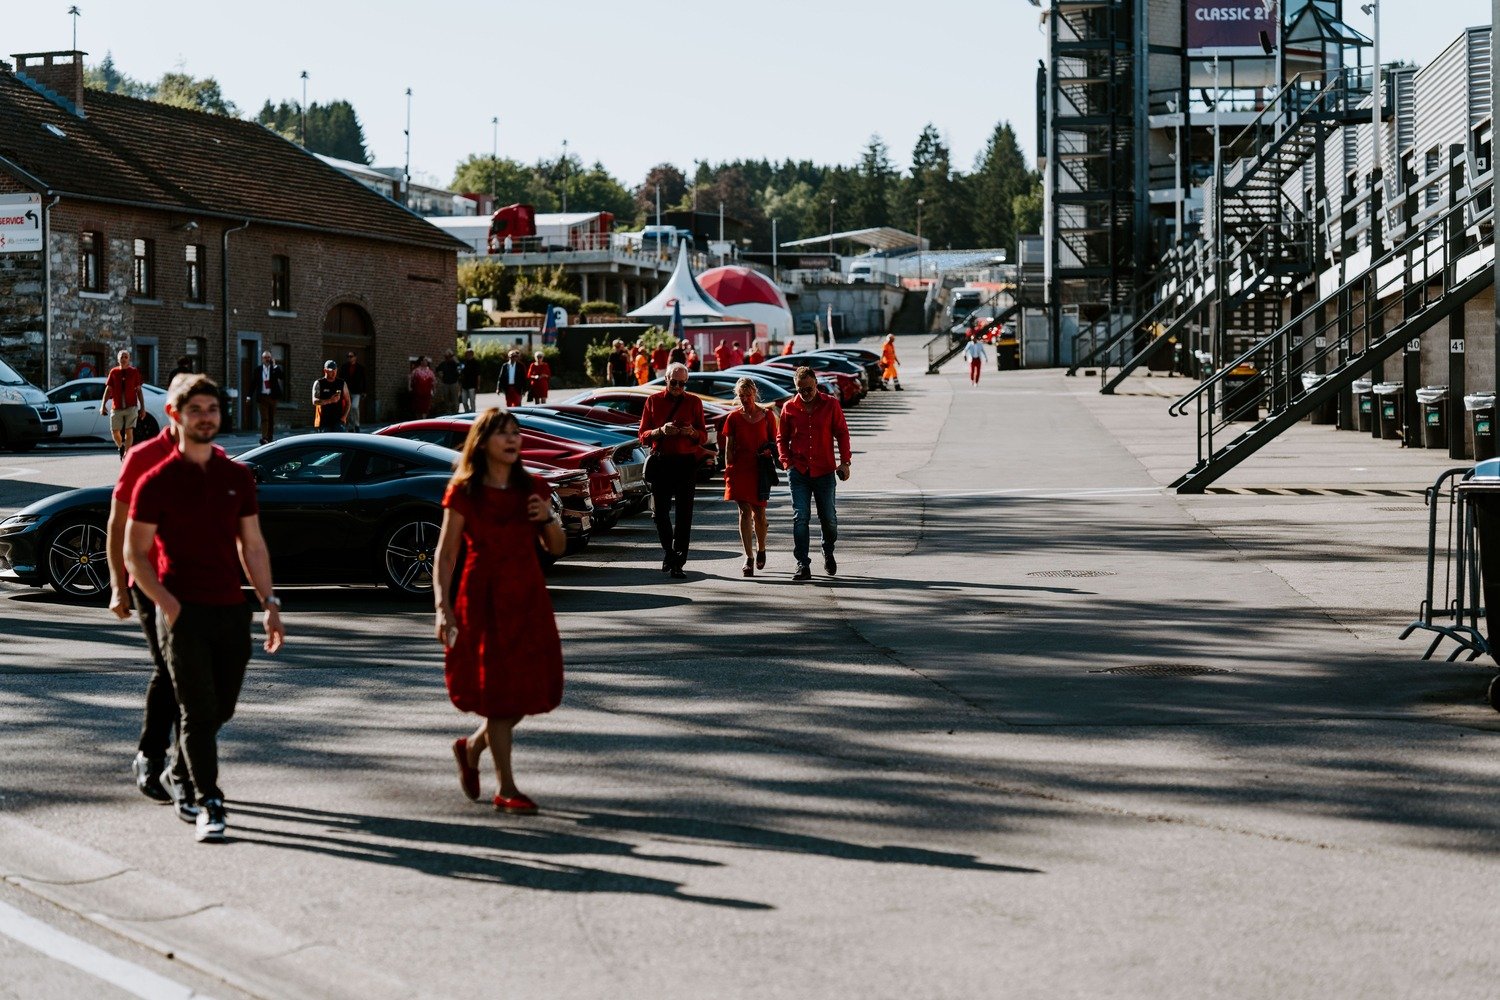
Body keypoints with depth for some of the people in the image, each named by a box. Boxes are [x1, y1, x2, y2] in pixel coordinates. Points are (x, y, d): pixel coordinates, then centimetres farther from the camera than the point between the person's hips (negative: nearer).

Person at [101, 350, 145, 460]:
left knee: (129, 432, -11)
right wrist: (103, 404, -5)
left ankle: (126, 455, -6)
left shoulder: (134, 372, 3)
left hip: (131, 407, -2)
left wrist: (142, 407, 4)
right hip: (116, 408, 2)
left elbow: (139, 390, 6)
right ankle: (120, 447, 33)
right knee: (115, 432, 4)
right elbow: (108, 389, 5)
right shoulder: (113, 372, 5)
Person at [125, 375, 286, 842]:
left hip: (232, 610, 5)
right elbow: (135, 553, -1)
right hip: (183, 611, -4)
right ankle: (209, 804, -3)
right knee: (199, 711, -7)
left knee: (222, 707, 13)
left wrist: (269, 602, 7)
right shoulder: (157, 482, -3)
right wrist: (167, 603, -13)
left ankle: (179, 774, 36)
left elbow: (252, 545, 15)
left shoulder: (238, 477, 10)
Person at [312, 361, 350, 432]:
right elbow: (315, 401, -11)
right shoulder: (318, 383, 1)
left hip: (338, 421, 1)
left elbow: (348, 402, 12)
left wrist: (343, 417, -2)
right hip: (324, 421, -1)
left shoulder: (342, 383, 8)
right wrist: (330, 401, -25)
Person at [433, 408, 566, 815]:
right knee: (498, 691, -2)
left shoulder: (532, 489, 7)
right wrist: (443, 607, -16)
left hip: (528, 597, 5)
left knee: (532, 687, 5)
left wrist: (549, 520, -8)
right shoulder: (465, 492, -5)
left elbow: (557, 549, 12)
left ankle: (472, 745, 31)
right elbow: (445, 555, -6)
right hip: (484, 598, -5)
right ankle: (506, 789, 7)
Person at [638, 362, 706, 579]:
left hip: (686, 462, -1)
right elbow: (643, 436, 5)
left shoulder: (694, 402, 8)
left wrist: (692, 432, -13)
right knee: (660, 511, 0)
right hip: (661, 461, 1)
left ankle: (678, 563, -2)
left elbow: (703, 436, 10)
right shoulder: (653, 401, 8)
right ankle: (669, 553, 21)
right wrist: (661, 431, -14)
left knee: (684, 514, -4)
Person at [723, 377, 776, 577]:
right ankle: (749, 557, -4)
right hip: (740, 468, 0)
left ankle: (761, 549, 28)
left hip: (760, 469, 0)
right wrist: (728, 470, 0)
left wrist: (769, 451, -11)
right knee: (744, 512, -5)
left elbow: (774, 442, 11)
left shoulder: (766, 415, 4)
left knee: (758, 513, 4)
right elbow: (729, 448, 7)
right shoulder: (733, 417, 5)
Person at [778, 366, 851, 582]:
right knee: (800, 518, -6)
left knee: (828, 517, 7)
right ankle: (803, 565, -3)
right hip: (798, 472, 0)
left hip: (824, 472, 0)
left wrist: (844, 461, -4)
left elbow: (842, 433, 5)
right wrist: (787, 461, -1)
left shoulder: (830, 404, 2)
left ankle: (828, 552, 34)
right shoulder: (789, 408, 4)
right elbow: (781, 438, 12)